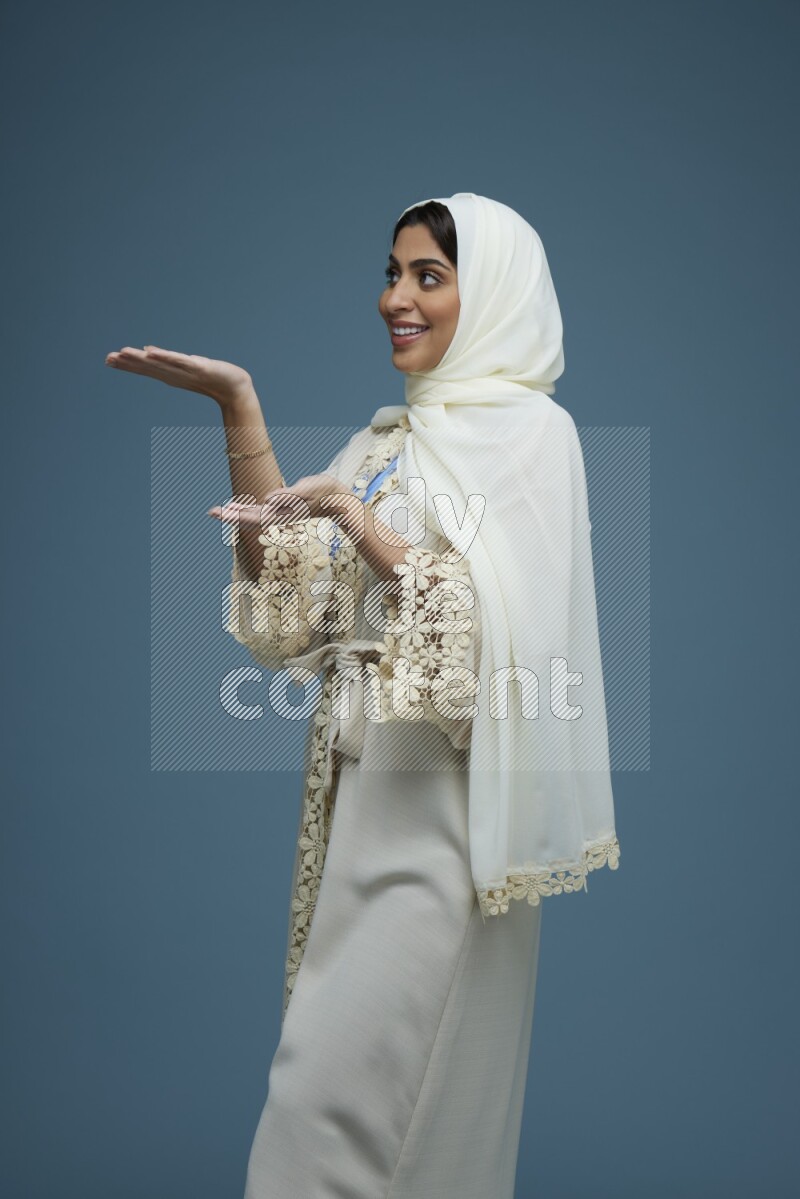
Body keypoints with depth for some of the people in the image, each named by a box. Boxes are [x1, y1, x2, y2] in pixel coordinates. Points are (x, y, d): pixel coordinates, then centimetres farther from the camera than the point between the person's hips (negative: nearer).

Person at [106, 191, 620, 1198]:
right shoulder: (390, 434, 15)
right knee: (334, 1064, 14)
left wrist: (358, 519, -19)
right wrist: (241, 414, -1)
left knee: (342, 1085, -4)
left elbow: (499, 624, -16)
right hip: (363, 777, 7)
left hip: (446, 797, -7)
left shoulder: (531, 432, -6)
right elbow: (295, 590, 5)